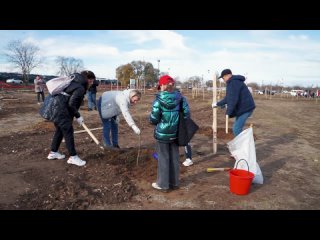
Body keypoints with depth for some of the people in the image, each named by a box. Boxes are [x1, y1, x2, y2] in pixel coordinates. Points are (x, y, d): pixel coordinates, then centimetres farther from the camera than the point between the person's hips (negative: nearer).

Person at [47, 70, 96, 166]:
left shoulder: (74, 82, 14)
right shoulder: (80, 88, -16)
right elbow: (71, 104, -20)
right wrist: (78, 116, -10)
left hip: (56, 107, 10)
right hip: (61, 110, -10)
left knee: (60, 130, 19)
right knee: (68, 132, -5)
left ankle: (53, 152, 31)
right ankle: (73, 157, 2)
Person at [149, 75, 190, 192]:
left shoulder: (159, 100, -16)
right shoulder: (180, 97, -3)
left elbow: (153, 119, -14)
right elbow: (186, 114, -1)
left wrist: (151, 117, 9)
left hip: (162, 133, -4)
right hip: (175, 133, 4)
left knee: (163, 158, 7)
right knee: (174, 157, 15)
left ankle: (163, 184, 19)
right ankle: (174, 182, 28)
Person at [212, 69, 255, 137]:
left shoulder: (233, 83, -15)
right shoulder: (235, 82, 19)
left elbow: (233, 99, -24)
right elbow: (228, 97, 25)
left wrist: (228, 112, -18)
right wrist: (218, 104, 25)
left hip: (245, 108, -11)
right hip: (243, 108, 11)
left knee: (236, 129, -10)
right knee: (236, 128, 15)